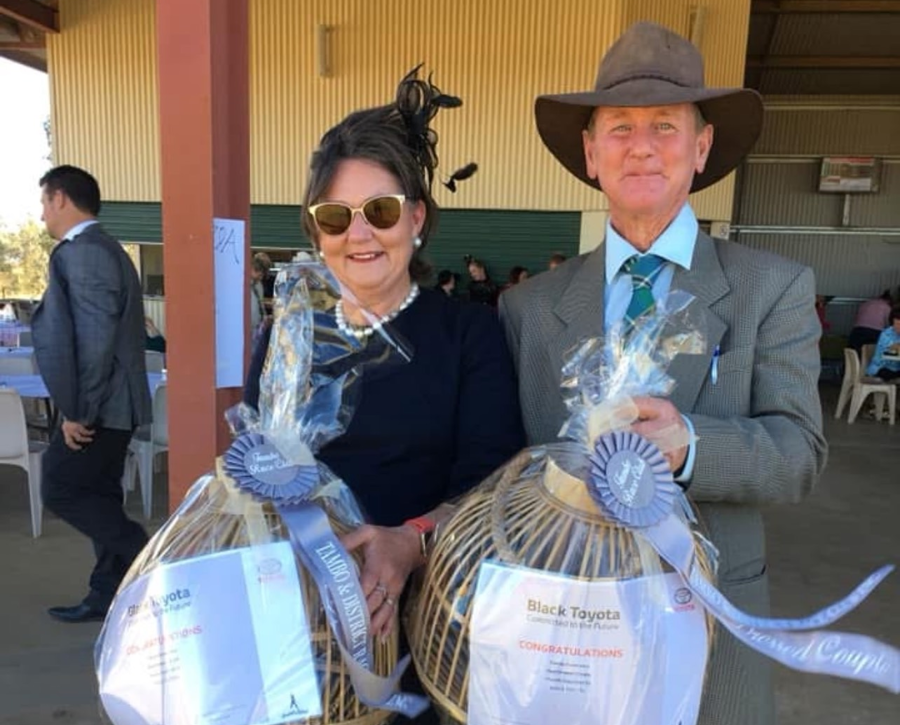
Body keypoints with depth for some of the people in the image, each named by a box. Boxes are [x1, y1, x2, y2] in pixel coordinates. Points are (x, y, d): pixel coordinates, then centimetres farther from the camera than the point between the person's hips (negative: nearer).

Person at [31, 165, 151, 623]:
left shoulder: (84, 251, -15)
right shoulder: (98, 248, 17)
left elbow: (95, 339, -23)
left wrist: (77, 410, -19)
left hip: (97, 406, -10)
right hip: (106, 403, 10)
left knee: (59, 490, -2)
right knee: (97, 495, 13)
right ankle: (109, 595, 21)